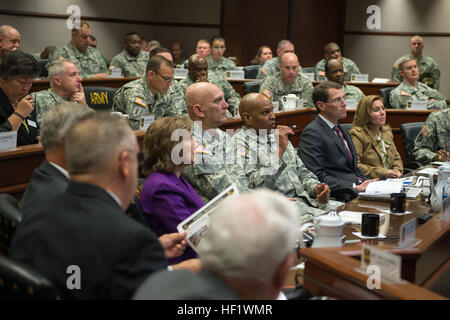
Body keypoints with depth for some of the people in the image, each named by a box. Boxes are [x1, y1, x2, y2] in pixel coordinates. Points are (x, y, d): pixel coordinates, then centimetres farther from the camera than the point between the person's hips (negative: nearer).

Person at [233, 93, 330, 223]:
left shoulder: (277, 137, 22)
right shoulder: (239, 143, -4)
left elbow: (303, 173, 24)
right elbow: (254, 185, -17)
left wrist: (315, 188, 2)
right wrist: (279, 150, -14)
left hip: (303, 199, 8)